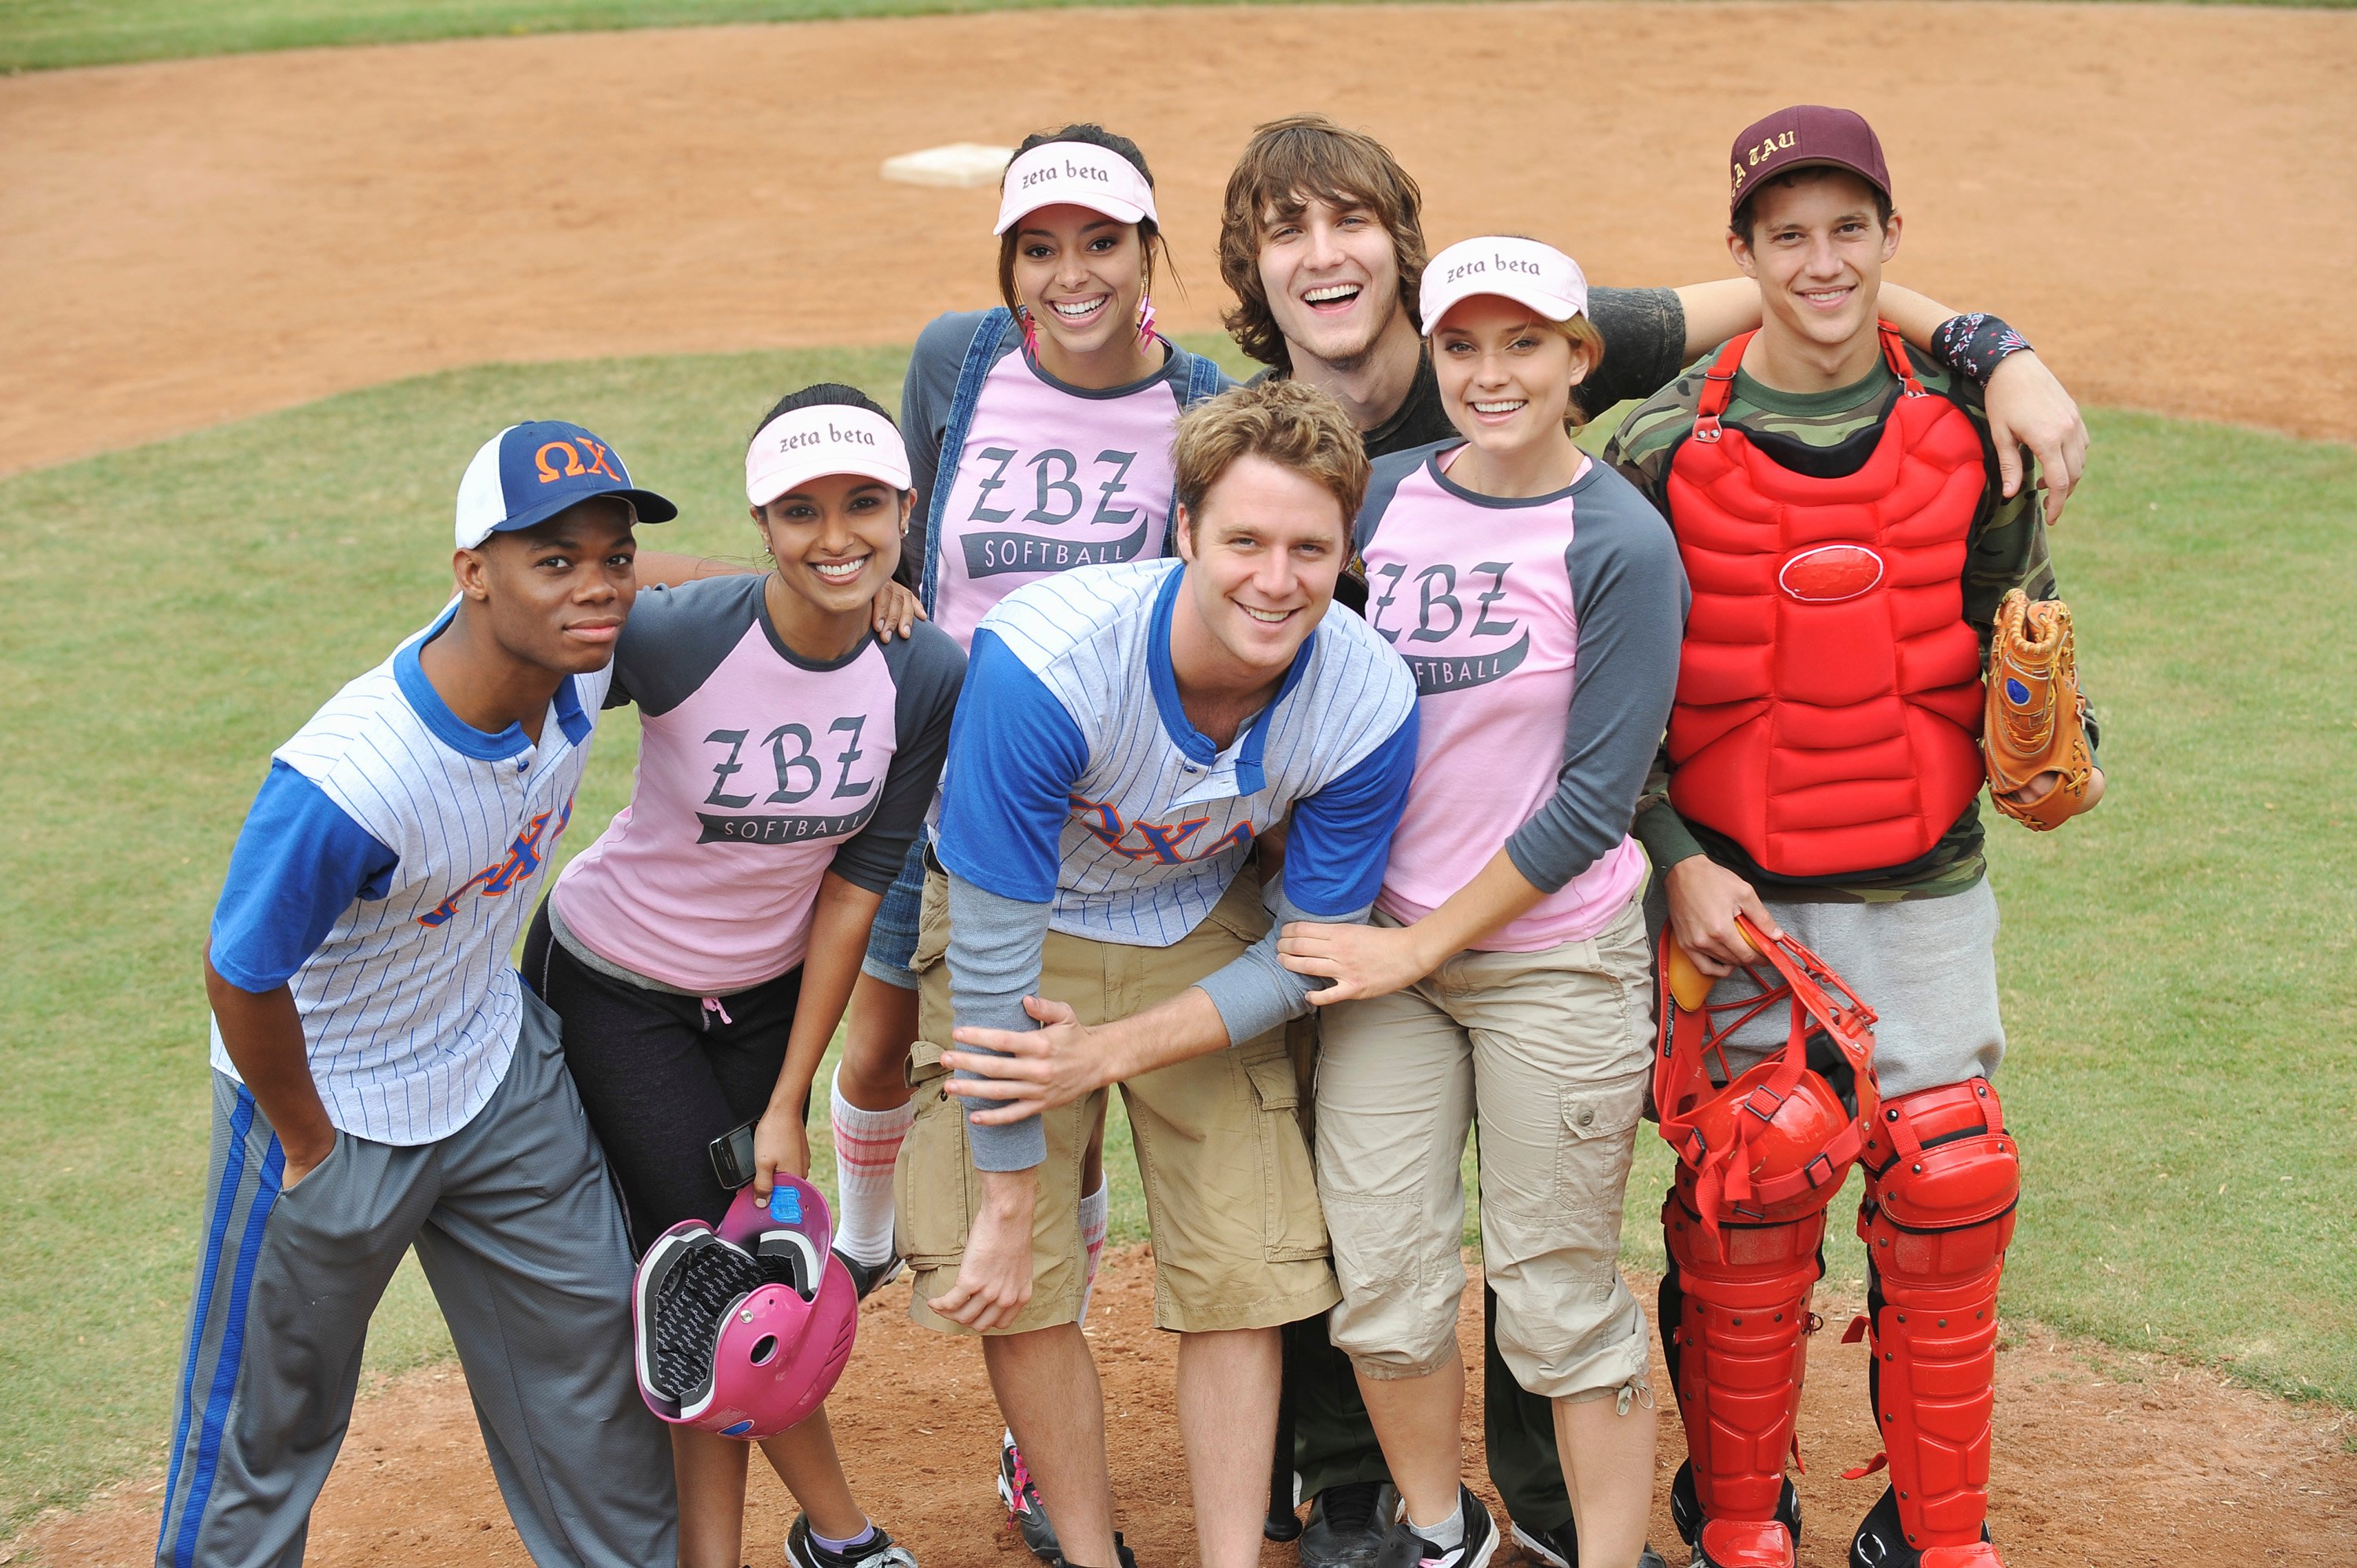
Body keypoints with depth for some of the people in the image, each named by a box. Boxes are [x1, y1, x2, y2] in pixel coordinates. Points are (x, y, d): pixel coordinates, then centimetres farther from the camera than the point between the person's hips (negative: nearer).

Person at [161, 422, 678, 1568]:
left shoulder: (575, 658, -18)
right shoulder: (342, 784, -39)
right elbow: (242, 978, -25)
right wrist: (309, 1148, -10)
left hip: (500, 1075, 6)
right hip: (328, 1104, -6)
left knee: (587, 1349, 18)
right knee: (269, 1420, 12)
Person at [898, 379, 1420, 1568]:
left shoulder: (1368, 703, -25)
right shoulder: (1042, 662, -36)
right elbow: (994, 943, -27)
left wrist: (1109, 1053, -24)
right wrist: (1008, 1201, -20)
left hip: (1205, 941, 2)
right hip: (1020, 928, -2)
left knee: (1241, 1273, -2)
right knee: (1016, 1285, -6)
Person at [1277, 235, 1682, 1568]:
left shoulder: (1621, 542, -11)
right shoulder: (1385, 495, 3)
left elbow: (1595, 800, -13)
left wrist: (1424, 945, -12)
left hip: (1553, 952, -4)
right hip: (1383, 936, 5)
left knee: (1559, 1294, 3)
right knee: (1382, 1281, 8)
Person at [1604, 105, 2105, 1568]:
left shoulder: (1968, 431, 1)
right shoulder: (1667, 447, -5)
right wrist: (1675, 863, -10)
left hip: (1925, 888, 2)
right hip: (1736, 889, -2)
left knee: (1947, 1200, 3)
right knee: (1745, 1210, 3)